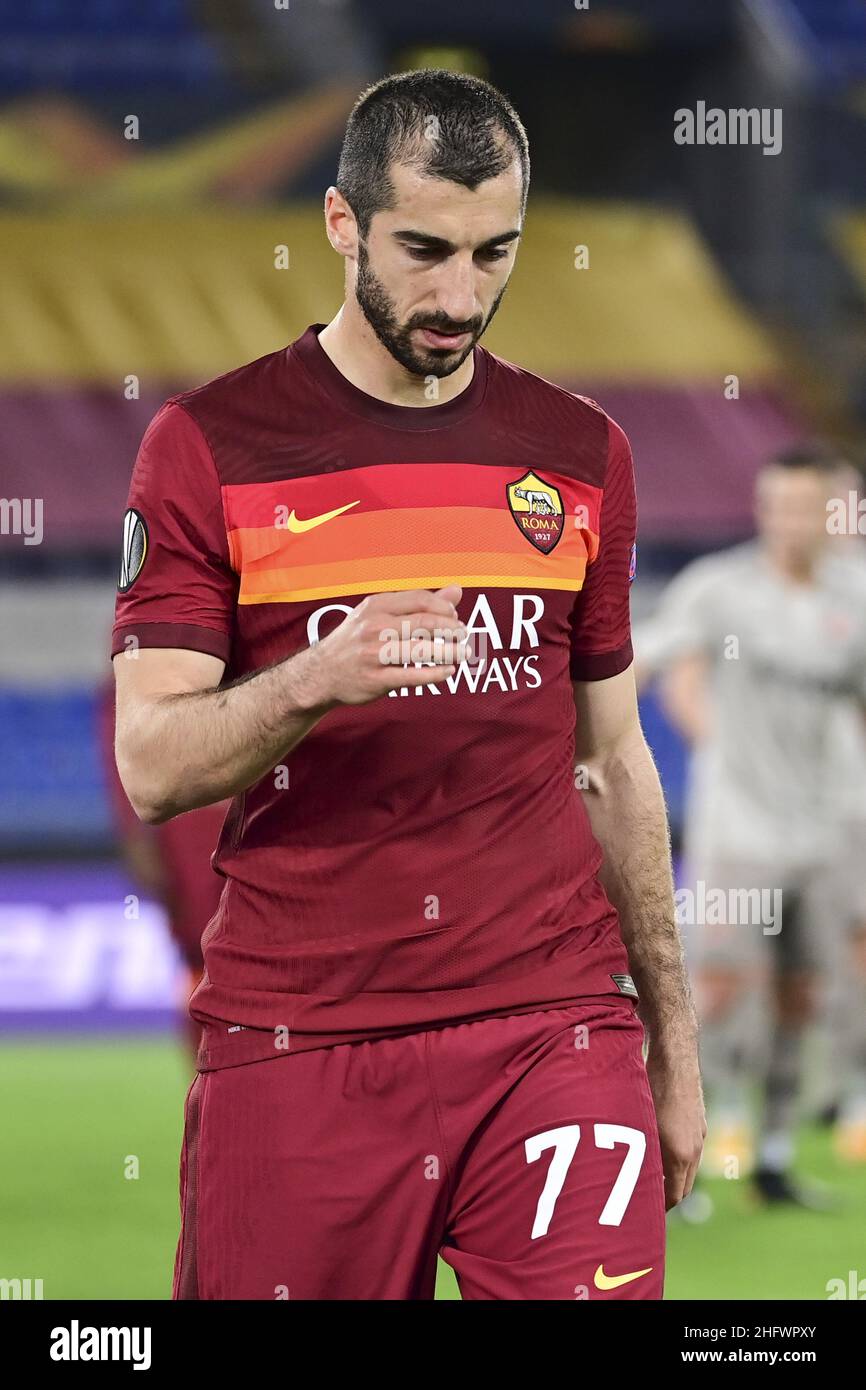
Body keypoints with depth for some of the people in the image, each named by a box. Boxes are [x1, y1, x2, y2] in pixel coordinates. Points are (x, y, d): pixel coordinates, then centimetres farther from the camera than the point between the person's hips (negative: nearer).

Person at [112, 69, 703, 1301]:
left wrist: (673, 1040, 17)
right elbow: (152, 768, -7)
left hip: (552, 1031, 2)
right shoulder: (212, 446, 0)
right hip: (298, 1047, -2)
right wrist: (314, 680, -26)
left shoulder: (578, 455, 12)